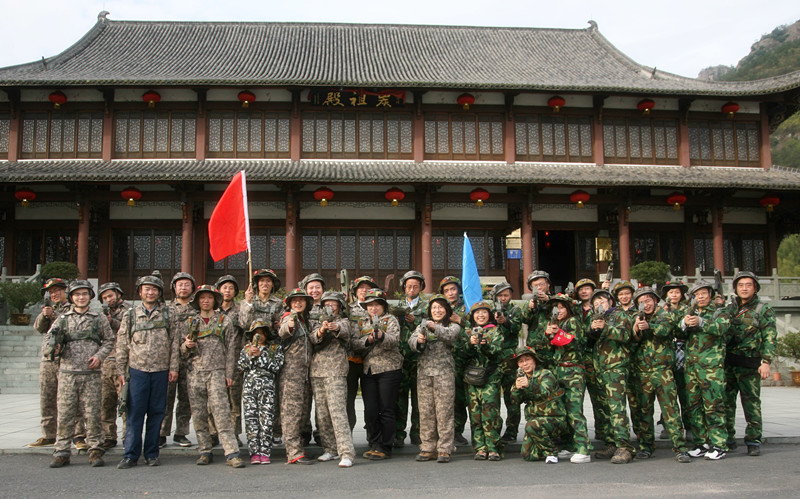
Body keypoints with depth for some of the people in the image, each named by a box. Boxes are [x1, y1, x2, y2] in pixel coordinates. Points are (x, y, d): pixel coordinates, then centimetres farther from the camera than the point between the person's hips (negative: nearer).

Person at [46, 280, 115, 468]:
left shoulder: (99, 319, 9)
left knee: (92, 413, -1)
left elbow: (109, 340, 10)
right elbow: (49, 337, 12)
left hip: (91, 373, -1)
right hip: (67, 373, 1)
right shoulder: (63, 319, 13)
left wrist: (99, 355, -7)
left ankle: (95, 450, 7)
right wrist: (54, 347, -11)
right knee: (65, 414, 2)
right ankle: (62, 452, 10)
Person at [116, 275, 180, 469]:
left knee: (157, 412, 5)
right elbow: (122, 345, 8)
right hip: (137, 369, 0)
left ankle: (152, 453, 14)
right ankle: (131, 455, 5)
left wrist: (173, 367, -1)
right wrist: (120, 371, 3)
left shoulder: (168, 315, 7)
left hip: (161, 371, 0)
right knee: (135, 413, -2)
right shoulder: (130, 315, 8)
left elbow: (175, 342, 5)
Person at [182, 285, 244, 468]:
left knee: (222, 412, -12)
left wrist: (229, 374, -1)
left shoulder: (224, 321, 8)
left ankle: (231, 453, -13)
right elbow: (182, 351, 18)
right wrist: (186, 346, -6)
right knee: (198, 415, 4)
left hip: (216, 372, -3)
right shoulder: (191, 322, 15)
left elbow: (231, 349, 6)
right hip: (195, 373, 3)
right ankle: (205, 452, 13)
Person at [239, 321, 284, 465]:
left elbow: (276, 366, -3)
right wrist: (249, 355, -5)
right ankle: (254, 453, -1)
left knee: (266, 418, -9)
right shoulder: (246, 348, 19)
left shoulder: (276, 347, 10)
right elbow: (241, 366, 10)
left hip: (267, 386, -3)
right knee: (251, 418, -3)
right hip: (249, 385, 3)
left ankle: (265, 452, -6)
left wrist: (260, 355, -7)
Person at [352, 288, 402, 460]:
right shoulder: (362, 322, 15)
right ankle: (374, 444, 16)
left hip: (388, 369, -4)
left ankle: (385, 448, 6)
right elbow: (354, 344, 2)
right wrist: (368, 340, -16)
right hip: (368, 370, 4)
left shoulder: (390, 320, 3)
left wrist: (382, 336, -35)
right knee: (370, 410, 3)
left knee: (387, 410, -2)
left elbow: (394, 340, -15)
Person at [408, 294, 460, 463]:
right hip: (424, 372, 3)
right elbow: (411, 341, 1)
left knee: (444, 411, -5)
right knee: (425, 411, 4)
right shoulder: (422, 326, 18)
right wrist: (418, 341, -22)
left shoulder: (453, 326, 9)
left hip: (444, 372, -3)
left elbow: (450, 335, -15)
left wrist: (435, 328, -34)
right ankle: (427, 448, 12)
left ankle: (444, 449, 0)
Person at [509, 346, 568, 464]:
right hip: (534, 418, 6)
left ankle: (551, 452, -11)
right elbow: (516, 400, -4)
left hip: (555, 419, -6)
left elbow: (545, 393, -28)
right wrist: (516, 388, -26)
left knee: (532, 425, -34)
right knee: (527, 455, -8)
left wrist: (529, 385, -47)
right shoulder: (523, 378, 10)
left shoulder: (545, 374, -8)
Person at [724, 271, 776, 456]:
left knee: (751, 403, 0)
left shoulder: (764, 309, 3)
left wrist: (766, 361, -13)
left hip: (749, 364, -4)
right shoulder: (729, 308, 15)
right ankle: (727, 439, 16)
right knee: (726, 402, 6)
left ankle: (753, 441, 7)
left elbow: (770, 337, -5)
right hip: (727, 363, 4)